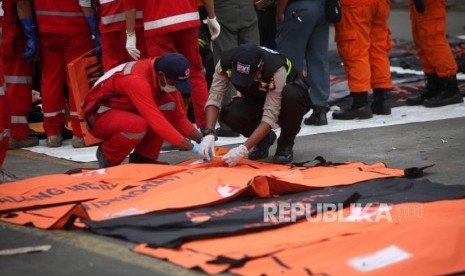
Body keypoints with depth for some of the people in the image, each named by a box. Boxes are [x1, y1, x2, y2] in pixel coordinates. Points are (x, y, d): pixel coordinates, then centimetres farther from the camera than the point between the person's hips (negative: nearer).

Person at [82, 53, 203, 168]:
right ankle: (108, 158, -8)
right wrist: (192, 147, -37)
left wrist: (202, 139, -14)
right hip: (99, 115, -8)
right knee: (138, 125, -37)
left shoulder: (167, 79, -8)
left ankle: (143, 157, -5)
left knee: (169, 104, -12)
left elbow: (179, 117, 0)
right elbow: (156, 121, -38)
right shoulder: (136, 79, -32)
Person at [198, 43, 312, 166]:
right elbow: (214, 97, -26)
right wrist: (209, 134, -41)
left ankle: (286, 144, -11)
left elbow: (270, 116, -38)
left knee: (291, 95, -39)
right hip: (256, 100, 3)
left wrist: (243, 149, -45)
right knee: (230, 115, -28)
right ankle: (264, 138, 3)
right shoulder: (226, 62, -28)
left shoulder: (277, 70, -38)